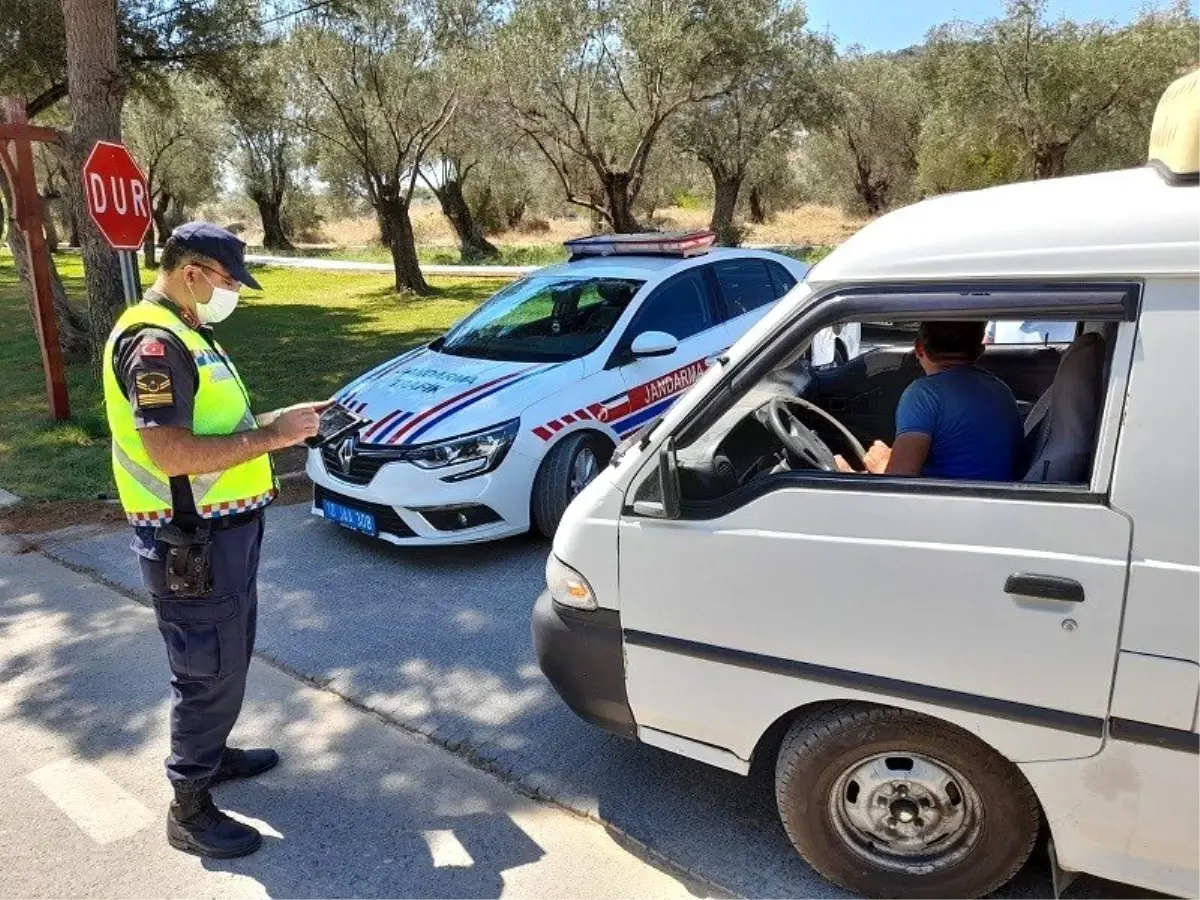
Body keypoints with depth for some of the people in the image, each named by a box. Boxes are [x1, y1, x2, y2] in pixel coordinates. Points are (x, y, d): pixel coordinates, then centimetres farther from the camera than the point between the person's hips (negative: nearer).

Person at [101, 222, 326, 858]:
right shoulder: (152, 341, -20)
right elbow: (171, 454, -29)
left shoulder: (184, 333, 13)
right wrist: (274, 433, -24)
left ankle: (212, 752, 43)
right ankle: (189, 810, 17)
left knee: (228, 658, 23)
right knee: (209, 671, 1)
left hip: (221, 530, 10)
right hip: (192, 541, -10)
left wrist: (276, 423, 5)